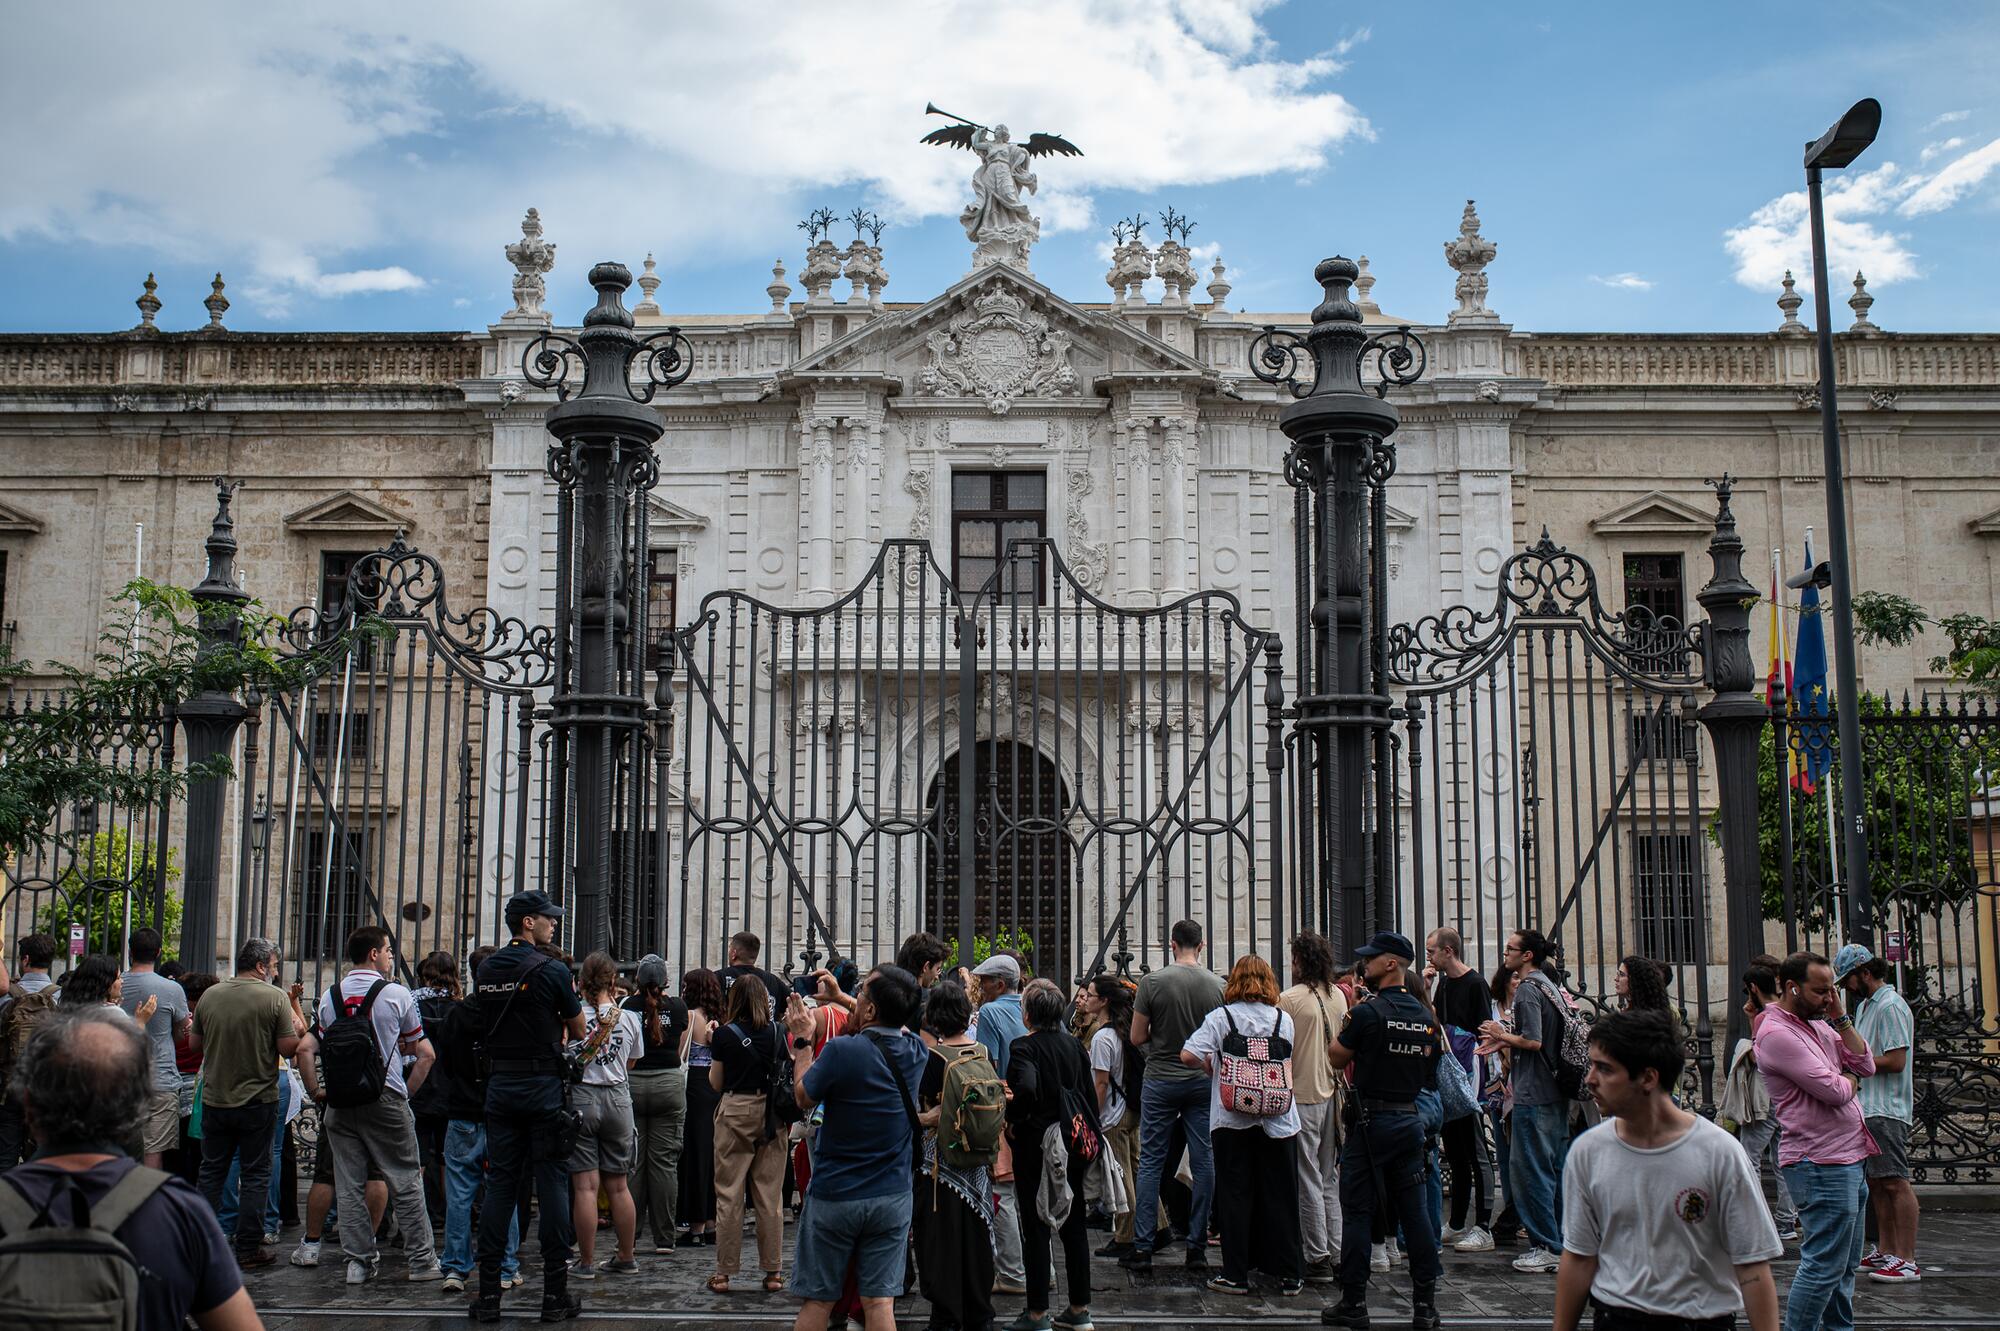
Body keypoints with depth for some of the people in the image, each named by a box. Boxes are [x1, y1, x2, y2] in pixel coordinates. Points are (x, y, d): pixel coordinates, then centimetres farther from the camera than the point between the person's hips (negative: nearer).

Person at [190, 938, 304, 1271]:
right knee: (255, 1175, 4)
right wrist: (296, 1028, 7)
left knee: (212, 1172, 14)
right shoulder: (274, 997, -12)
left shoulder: (210, 996, 1)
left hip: (214, 1100, 4)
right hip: (258, 1100, -4)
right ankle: (248, 1250, 6)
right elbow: (288, 1048, -12)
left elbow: (194, 1042, 11)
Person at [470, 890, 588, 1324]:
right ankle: (555, 1294, 4)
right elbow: (579, 1031, 0)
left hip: (499, 1088, 5)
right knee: (552, 1183, 1)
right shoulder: (551, 971, -10)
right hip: (544, 1088, -5)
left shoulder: (485, 971, 8)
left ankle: (488, 1294, 8)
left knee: (499, 1185, 8)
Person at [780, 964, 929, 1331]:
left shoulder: (842, 1050, -21)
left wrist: (802, 1041, 7)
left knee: (817, 1301, 8)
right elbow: (892, 1026, 19)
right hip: (892, 1197, 4)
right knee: (879, 1301, 6)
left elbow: (803, 1098, -4)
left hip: (834, 1197, -4)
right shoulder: (915, 1050, -6)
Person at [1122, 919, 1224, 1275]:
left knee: (1151, 1163, 4)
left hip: (1162, 1081, -2)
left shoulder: (1153, 982, -10)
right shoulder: (1218, 985, -4)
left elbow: (1137, 1037, -5)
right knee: (1204, 1163, 8)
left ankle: (1143, 1247, 4)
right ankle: (1197, 1246, 11)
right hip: (1204, 1081, 2)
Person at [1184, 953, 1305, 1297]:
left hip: (1232, 1118, -2)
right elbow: (1289, 1064, 14)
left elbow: (1188, 1055, -12)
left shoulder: (1221, 1017, -4)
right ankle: (1289, 1274, 12)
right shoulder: (1284, 1019, 3)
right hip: (1277, 1120, 2)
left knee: (1235, 1195, 5)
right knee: (1279, 1196, 8)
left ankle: (1236, 1275, 7)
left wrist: (1208, 1066, 7)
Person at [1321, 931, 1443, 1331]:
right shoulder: (1425, 1016, 6)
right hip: (1410, 1120, 6)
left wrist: (1346, 1027, 8)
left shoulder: (1367, 1013, -14)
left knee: (1358, 1212, 1)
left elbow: (1336, 1058, -4)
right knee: (1414, 1211, 9)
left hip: (1371, 1121, -6)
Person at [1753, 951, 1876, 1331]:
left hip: (1849, 1158, 10)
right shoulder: (1776, 1033, -17)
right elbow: (1833, 1091, -22)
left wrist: (1839, 1017, 2)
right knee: (1824, 1265, -7)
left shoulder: (1818, 1024, 14)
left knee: (1844, 1265, 18)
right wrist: (1849, 1081, 0)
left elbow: (1865, 1066, 8)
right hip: (1821, 1163, -10)